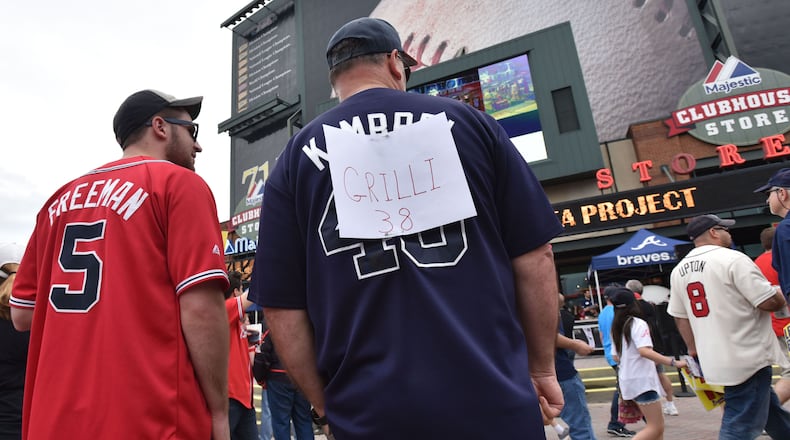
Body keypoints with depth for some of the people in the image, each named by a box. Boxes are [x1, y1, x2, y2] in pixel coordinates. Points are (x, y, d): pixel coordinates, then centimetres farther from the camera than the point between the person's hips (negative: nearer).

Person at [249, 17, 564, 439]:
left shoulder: (296, 158, 1)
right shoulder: (467, 121, 0)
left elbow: (281, 306, -1)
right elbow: (533, 255, 0)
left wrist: (325, 405, 11)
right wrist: (541, 368, 11)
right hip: (495, 397, 0)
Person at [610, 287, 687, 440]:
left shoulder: (616, 327, 10)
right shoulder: (638, 324, -13)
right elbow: (644, 350, -27)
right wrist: (673, 362, -28)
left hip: (628, 380, 8)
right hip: (642, 380, -8)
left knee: (658, 424, 18)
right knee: (655, 428, -2)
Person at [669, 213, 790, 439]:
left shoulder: (679, 270, 7)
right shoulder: (732, 259, -15)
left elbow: (680, 316, 11)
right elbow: (770, 302, -14)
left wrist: (694, 350, 18)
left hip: (714, 360, 8)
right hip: (746, 359, -8)